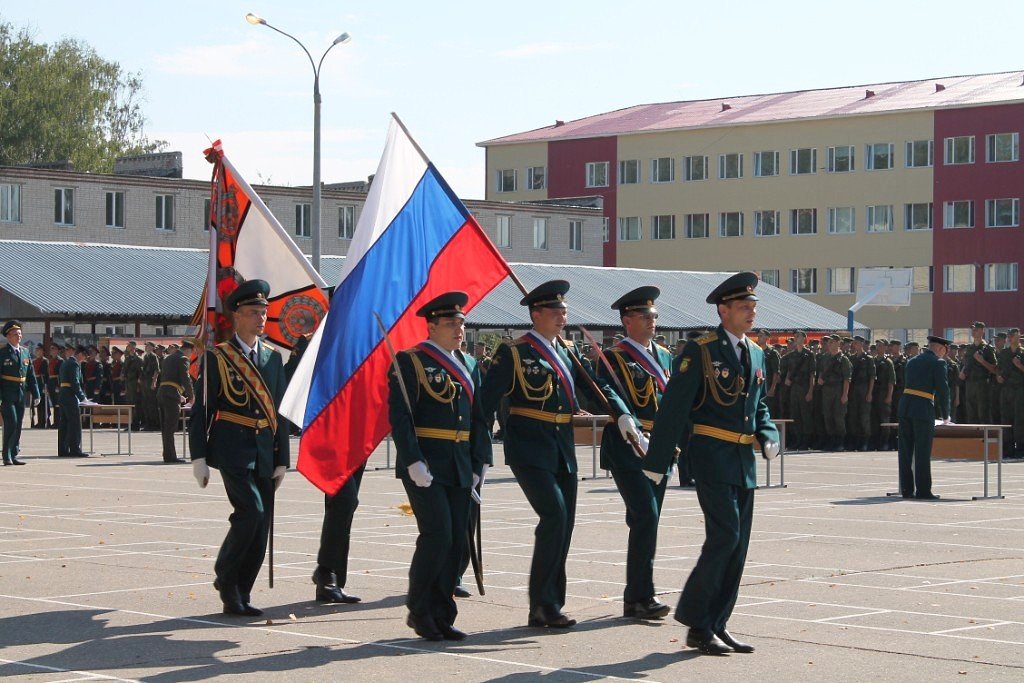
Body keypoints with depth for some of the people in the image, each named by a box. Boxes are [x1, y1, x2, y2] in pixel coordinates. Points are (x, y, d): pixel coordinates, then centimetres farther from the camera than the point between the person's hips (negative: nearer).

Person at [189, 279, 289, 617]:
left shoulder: (273, 358, 13)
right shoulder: (217, 357, -2)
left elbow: (280, 411, 15)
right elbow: (200, 409, -3)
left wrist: (282, 459, 11)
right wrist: (199, 457, -9)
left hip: (264, 452, 6)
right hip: (233, 449, -5)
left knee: (261, 528, 4)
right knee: (251, 511, -20)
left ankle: (238, 597, 13)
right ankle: (225, 577, -2)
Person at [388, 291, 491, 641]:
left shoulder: (469, 365, 16)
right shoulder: (410, 362, -5)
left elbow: (478, 418, 19)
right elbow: (399, 416, -11)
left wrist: (480, 462, 11)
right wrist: (414, 463, -18)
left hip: (460, 468, 7)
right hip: (425, 467, -7)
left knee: (456, 542, 5)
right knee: (437, 534, -13)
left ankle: (442, 616, 12)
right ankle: (419, 610, 1)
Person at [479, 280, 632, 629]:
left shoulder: (567, 351, 15)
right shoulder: (513, 353, -5)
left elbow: (596, 385, 12)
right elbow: (487, 400, -6)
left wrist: (622, 414, -5)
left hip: (563, 450, 7)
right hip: (529, 449, -7)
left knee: (564, 524, 6)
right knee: (554, 516, -17)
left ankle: (548, 606, 14)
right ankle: (542, 605, -11)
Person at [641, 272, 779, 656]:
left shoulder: (756, 354, 13)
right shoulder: (701, 352, -9)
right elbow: (673, 408, -10)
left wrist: (768, 436, 3)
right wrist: (657, 462, -12)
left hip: (744, 459, 8)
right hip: (712, 454, -8)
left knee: (737, 543, 7)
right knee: (725, 534, -15)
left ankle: (717, 626, 15)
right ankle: (696, 625, -7)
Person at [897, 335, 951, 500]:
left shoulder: (912, 361, 19)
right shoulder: (938, 363, -1)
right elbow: (943, 389, -4)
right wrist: (945, 415, 7)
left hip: (905, 406, 6)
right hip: (923, 409, -6)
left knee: (906, 451, 8)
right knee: (922, 452, -2)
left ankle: (907, 489, 11)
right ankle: (923, 491, -1)